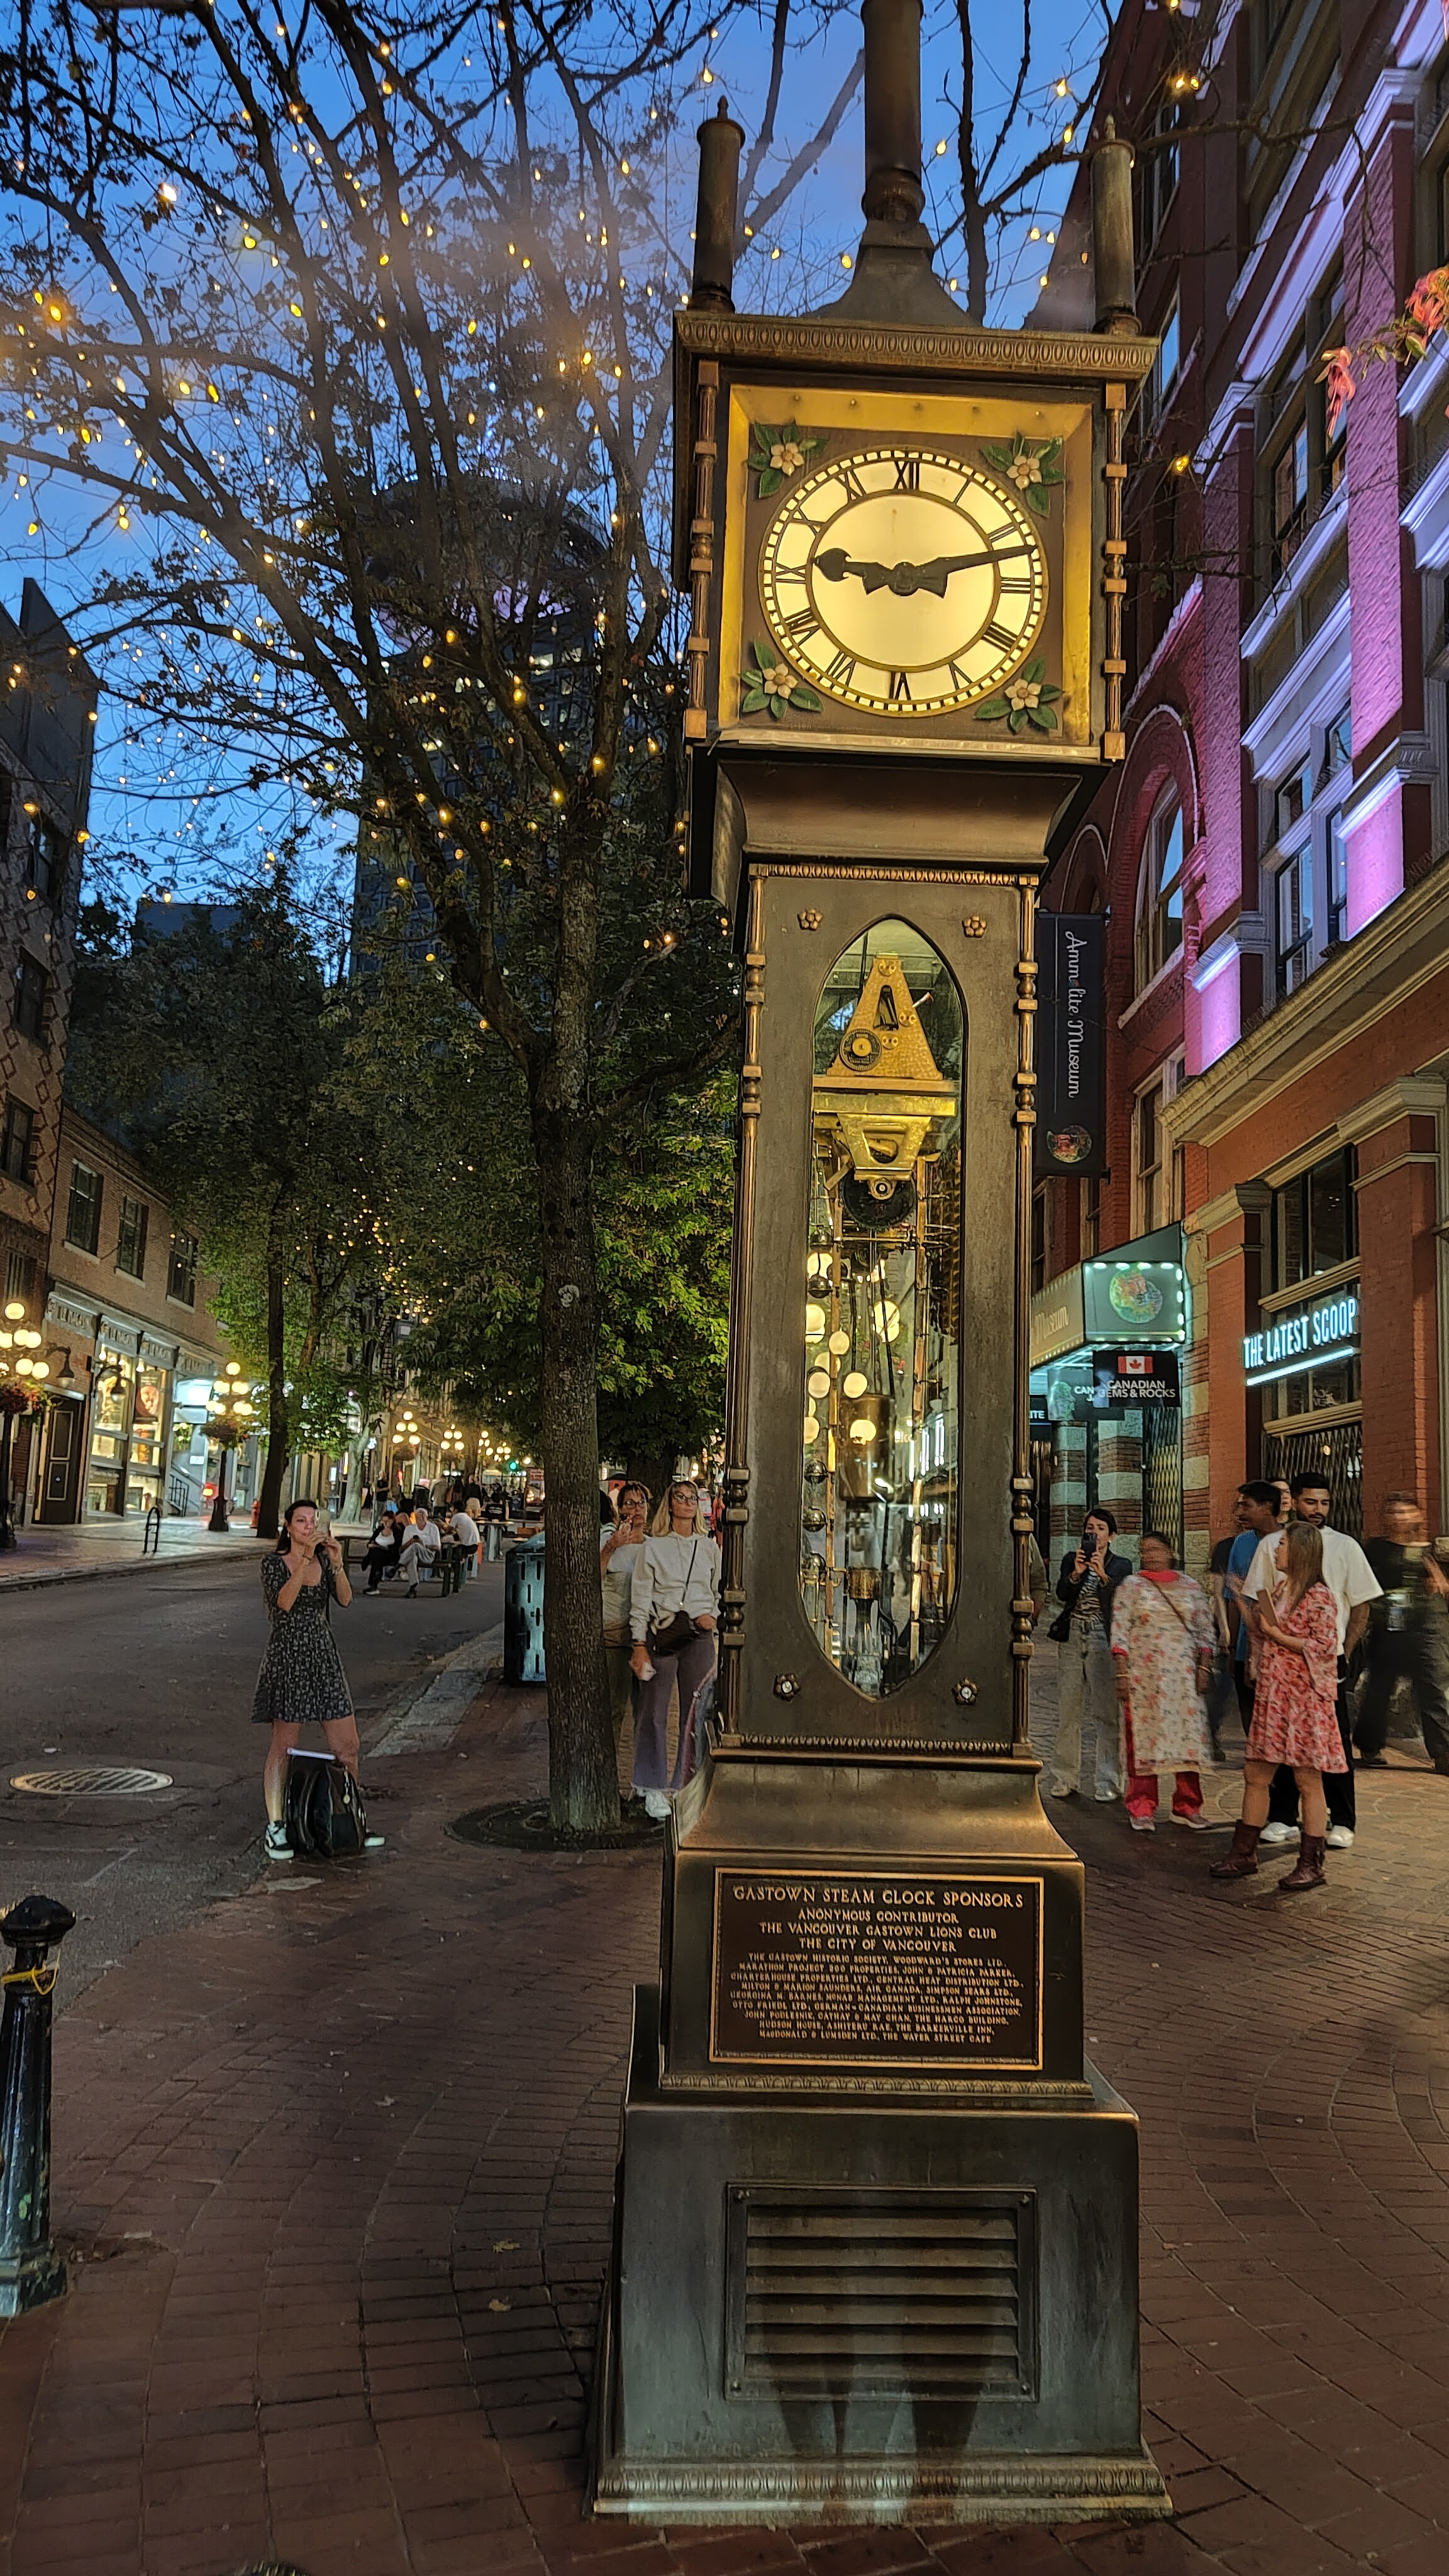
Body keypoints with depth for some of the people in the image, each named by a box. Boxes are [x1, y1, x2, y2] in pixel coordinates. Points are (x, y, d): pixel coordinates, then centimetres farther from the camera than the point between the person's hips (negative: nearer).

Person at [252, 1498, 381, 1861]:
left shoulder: (324, 1559, 10)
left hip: (324, 1655, 5)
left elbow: (345, 1599, -5)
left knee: (347, 1745, 7)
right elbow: (284, 1602, -21)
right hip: (288, 1656, -5)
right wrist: (305, 1560, -27)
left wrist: (337, 1564, -20)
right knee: (283, 1746, -1)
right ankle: (275, 1827, 8)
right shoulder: (274, 1563, -3)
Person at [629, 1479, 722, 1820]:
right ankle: (654, 1789, 9)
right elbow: (641, 1597, 0)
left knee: (695, 1714, 3)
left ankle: (688, 1786, 12)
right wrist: (639, 1645, -5)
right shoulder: (653, 1546, 3)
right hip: (660, 1634, -3)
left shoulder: (709, 1547, 12)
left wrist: (713, 1615, -2)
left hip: (699, 1637, 3)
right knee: (653, 1712, -1)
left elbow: (720, 1591, 19)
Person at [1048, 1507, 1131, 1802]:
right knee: (1068, 1712, 2)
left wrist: (1103, 1575, -24)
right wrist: (1076, 1573, -20)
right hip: (1072, 1639, 2)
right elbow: (1062, 1594, -3)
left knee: (1107, 1712, -7)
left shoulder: (1121, 1565, 8)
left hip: (1103, 1640, -2)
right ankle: (1065, 1779, 8)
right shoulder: (1071, 1560, 13)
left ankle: (1109, 1781, -2)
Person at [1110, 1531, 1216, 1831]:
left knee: (1188, 1734, 2)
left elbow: (1205, 1630, 12)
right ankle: (1142, 1809, 5)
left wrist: (1204, 1668, 2)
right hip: (1144, 1676, -2)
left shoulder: (1191, 1587, 10)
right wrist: (1122, 1672, -9)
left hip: (1184, 1675, 2)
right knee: (1143, 1736, -2)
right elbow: (1120, 1631, -1)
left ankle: (1187, 1807, 13)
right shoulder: (1131, 1586, 3)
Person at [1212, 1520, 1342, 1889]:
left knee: (1308, 1781, 0)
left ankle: (1311, 1865, 7)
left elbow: (1325, 1647, -18)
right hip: (1271, 1696, 8)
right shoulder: (1278, 1590, 15)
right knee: (1255, 1776, 10)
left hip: (1305, 1699, -8)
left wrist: (1276, 1633, -16)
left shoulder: (1318, 1597, -10)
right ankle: (1244, 1854, 18)